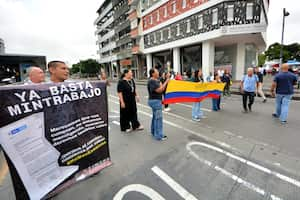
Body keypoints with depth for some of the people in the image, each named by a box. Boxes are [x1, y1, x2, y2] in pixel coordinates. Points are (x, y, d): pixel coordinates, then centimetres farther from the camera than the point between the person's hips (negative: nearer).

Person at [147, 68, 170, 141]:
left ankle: (154, 132, 32)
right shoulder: (152, 81, -17)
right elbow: (159, 90, -24)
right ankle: (159, 136, 3)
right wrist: (166, 82, -18)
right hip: (155, 101, -11)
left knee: (155, 117, 18)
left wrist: (167, 79, 0)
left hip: (156, 101, 11)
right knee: (158, 118, -6)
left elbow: (162, 88, 10)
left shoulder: (156, 80, 13)